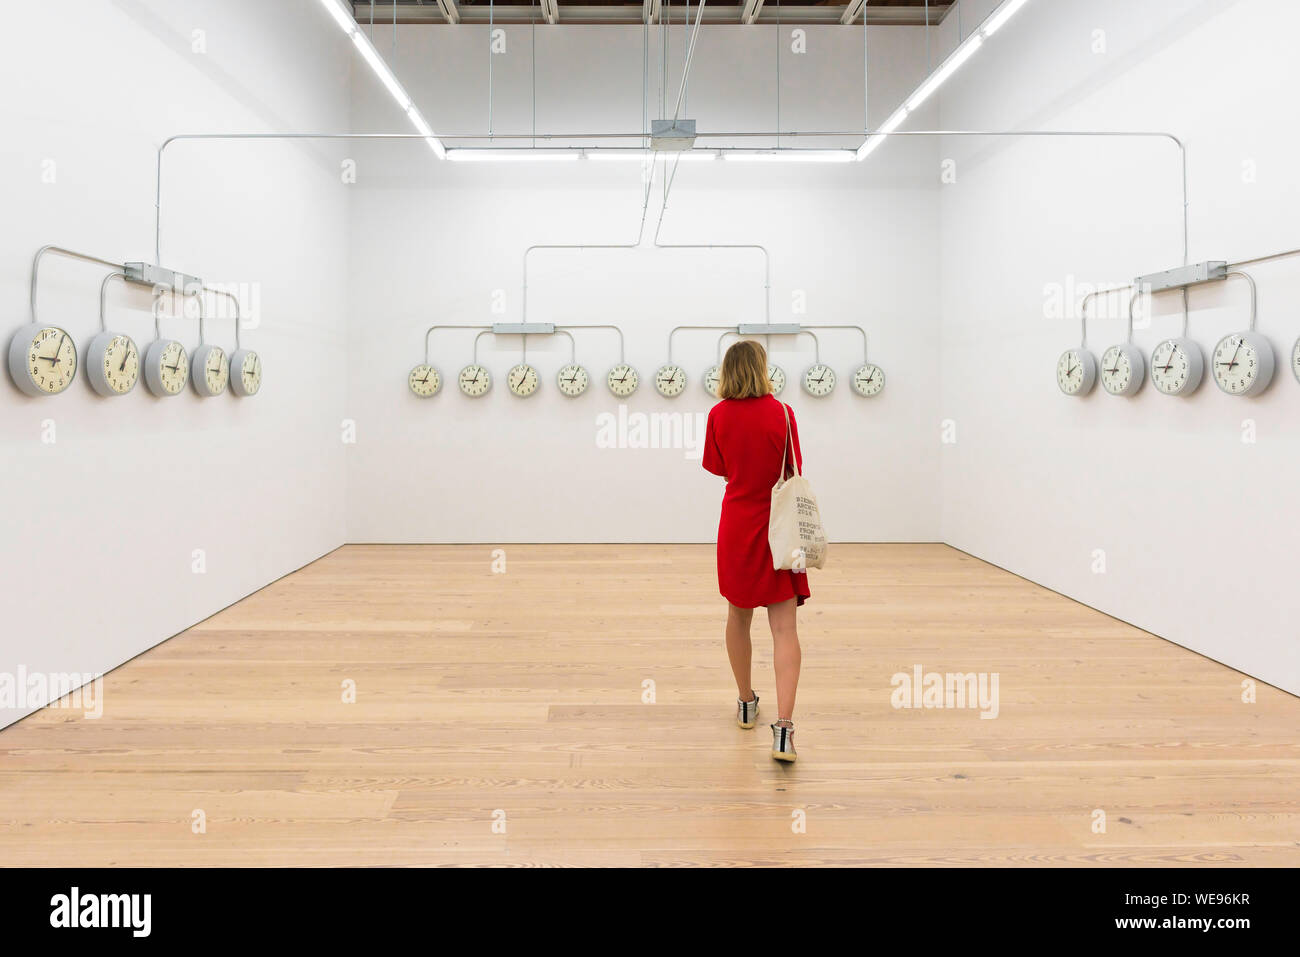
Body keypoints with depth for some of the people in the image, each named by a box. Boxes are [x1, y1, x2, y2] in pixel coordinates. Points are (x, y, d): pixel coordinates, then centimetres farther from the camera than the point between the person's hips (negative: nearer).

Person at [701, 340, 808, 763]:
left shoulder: (718, 415, -3)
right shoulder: (781, 413, -9)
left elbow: (721, 470, 7)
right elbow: (793, 476, -7)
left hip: (736, 529, 3)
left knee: (738, 616, 20)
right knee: (784, 628, -4)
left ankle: (746, 702, 35)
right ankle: (784, 727, -15)